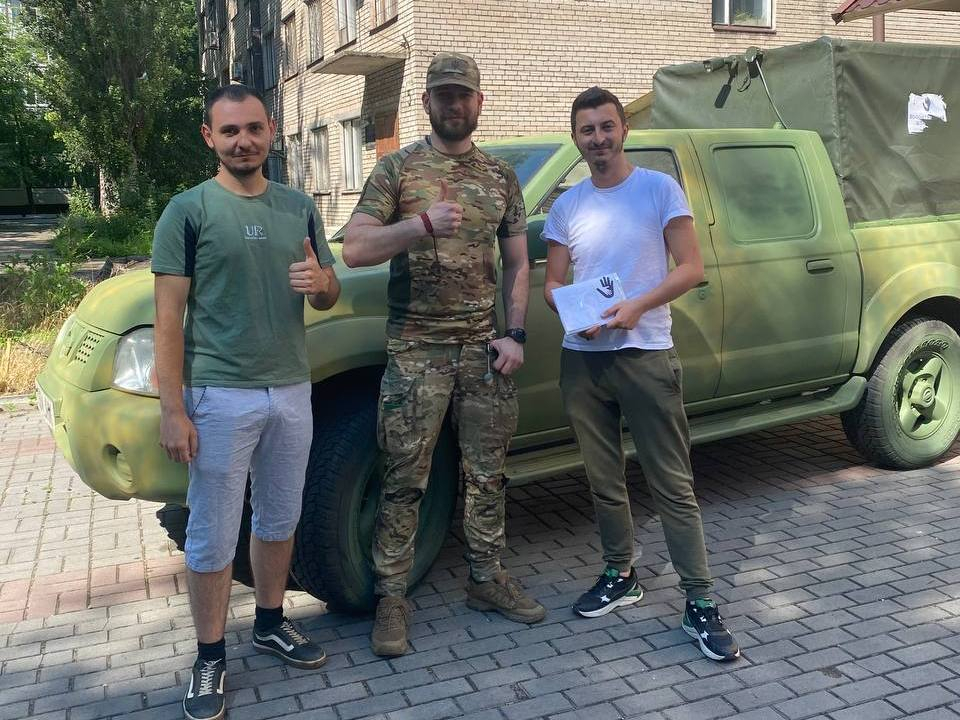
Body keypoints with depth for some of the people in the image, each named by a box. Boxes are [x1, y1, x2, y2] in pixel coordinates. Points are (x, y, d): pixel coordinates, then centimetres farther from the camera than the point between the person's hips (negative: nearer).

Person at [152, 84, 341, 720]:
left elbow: (330, 296, 14)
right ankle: (211, 658, 19)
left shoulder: (299, 207, 8)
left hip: (292, 390, 5)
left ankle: (271, 624, 35)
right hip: (219, 396, -4)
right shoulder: (189, 210, -5)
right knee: (213, 537, 3)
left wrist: (320, 281, -11)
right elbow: (170, 316, -8)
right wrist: (173, 410, -14)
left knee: (280, 519, 17)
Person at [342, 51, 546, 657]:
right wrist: (423, 225, -22)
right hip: (417, 350, -3)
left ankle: (487, 578, 28)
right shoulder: (397, 169, 0)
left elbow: (518, 262, 12)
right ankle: (392, 597, 13)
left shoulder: (501, 176, 10)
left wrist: (515, 334, 1)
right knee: (405, 481, 1)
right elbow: (354, 250, -9)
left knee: (487, 472, 12)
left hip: (484, 347, 4)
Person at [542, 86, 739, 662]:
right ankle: (620, 576, 30)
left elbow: (692, 267, -5)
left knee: (673, 485, -4)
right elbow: (553, 283, 12)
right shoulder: (567, 205, 11)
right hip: (583, 358, 5)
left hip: (645, 354, -4)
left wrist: (637, 307, -19)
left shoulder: (660, 189, -1)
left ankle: (701, 604, 2)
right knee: (604, 481, 13)